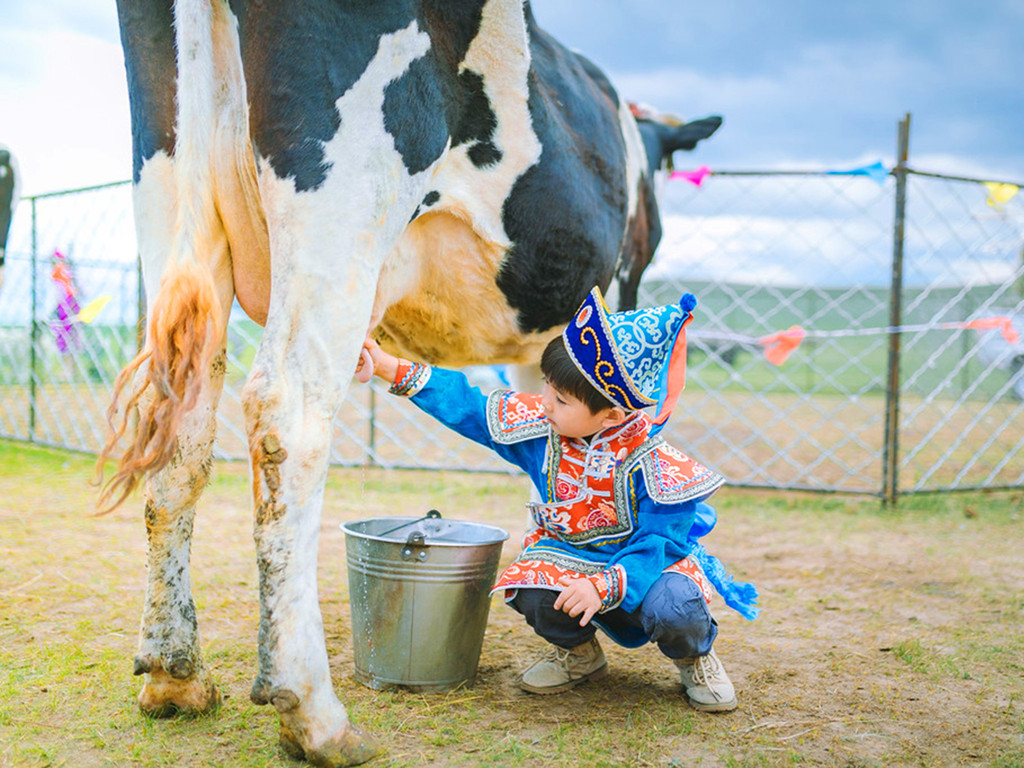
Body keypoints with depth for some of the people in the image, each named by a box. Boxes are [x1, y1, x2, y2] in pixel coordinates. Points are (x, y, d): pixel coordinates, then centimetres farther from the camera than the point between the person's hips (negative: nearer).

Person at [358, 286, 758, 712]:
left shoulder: (651, 464, -25)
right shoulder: (539, 428, -12)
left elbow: (661, 541, -24)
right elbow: (467, 408, -5)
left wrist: (604, 587, -39)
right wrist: (392, 369, -11)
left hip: (644, 562, -3)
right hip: (567, 556, 4)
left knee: (671, 610, -35)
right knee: (532, 593, -29)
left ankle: (695, 656, 6)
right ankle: (578, 653, 8)